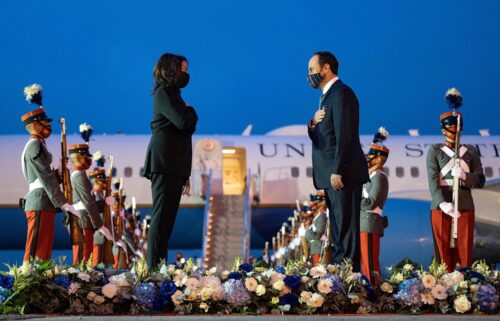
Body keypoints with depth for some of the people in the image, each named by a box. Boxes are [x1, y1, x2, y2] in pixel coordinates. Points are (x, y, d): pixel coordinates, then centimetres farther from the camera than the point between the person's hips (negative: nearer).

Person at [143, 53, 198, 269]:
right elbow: (183, 121, -20)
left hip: (173, 165, 9)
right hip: (164, 164, -9)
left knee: (167, 218, 6)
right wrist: (190, 110, 4)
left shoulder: (172, 94, 24)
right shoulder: (164, 92, -4)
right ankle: (154, 267, -13)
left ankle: (160, 266, 7)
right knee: (162, 217, -12)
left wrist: (184, 174, 20)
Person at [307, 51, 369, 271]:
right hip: (330, 174, 10)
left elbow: (344, 134, -19)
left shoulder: (341, 93, -11)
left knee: (346, 225, -9)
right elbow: (317, 134, 21)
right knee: (337, 228, 12)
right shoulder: (328, 95, 20)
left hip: (343, 174, -10)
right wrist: (313, 123, -1)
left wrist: (337, 170, -23)